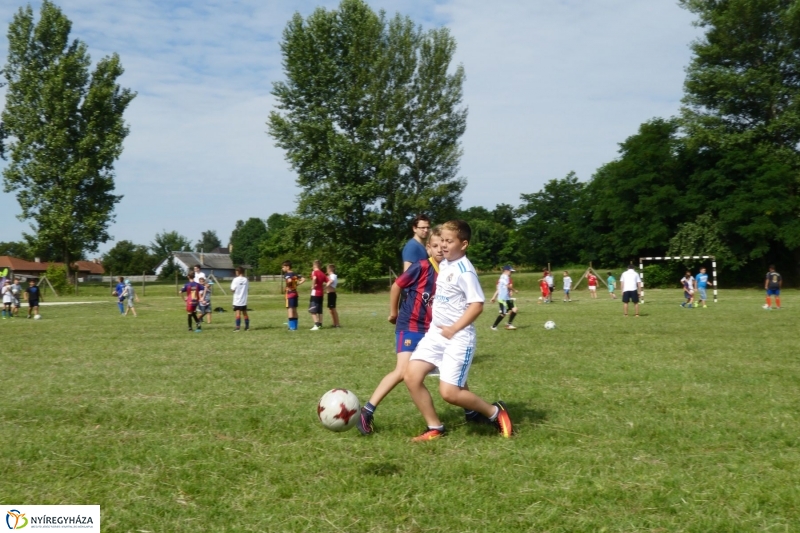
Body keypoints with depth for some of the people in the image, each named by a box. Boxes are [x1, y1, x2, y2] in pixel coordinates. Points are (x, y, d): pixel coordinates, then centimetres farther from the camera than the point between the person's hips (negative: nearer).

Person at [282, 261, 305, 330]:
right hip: (295, 293, 8)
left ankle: (292, 326, -7)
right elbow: (303, 279, 10)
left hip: (290, 293, -8)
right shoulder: (294, 274, 12)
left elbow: (289, 280, -34)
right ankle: (295, 326, 17)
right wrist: (297, 284, 8)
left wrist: (286, 286, -16)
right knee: (294, 310, 13)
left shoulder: (286, 274, -12)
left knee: (290, 309, -5)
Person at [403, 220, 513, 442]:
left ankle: (495, 412, 12)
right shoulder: (443, 265, 10)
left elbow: (477, 305, -21)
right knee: (411, 376, -3)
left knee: (449, 392, -11)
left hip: (458, 337, -8)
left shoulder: (465, 271, -17)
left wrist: (454, 329, -20)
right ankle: (435, 428, 11)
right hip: (435, 333, 8)